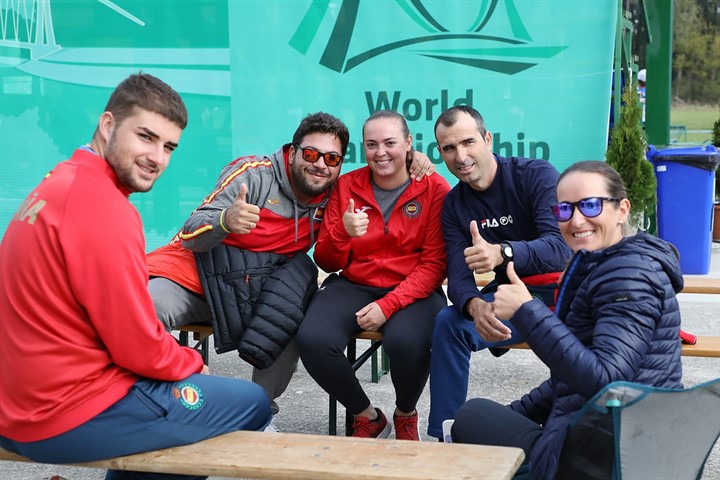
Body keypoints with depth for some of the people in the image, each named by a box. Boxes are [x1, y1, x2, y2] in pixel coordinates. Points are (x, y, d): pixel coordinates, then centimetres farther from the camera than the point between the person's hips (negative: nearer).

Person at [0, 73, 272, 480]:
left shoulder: (60, 183, 8)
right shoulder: (104, 208, -22)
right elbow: (139, 347, -18)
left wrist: (183, 360, 9)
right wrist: (195, 365, 1)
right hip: (73, 419, -9)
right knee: (252, 402, 4)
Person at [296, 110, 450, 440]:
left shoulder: (434, 189, -3)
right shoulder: (346, 186, 4)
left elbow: (434, 264, -7)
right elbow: (326, 262, 6)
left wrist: (388, 305, -19)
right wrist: (343, 233, -17)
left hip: (412, 291, -2)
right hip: (353, 285, 3)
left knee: (406, 342, -36)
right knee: (312, 340, -27)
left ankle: (405, 416, 2)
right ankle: (367, 418, 1)